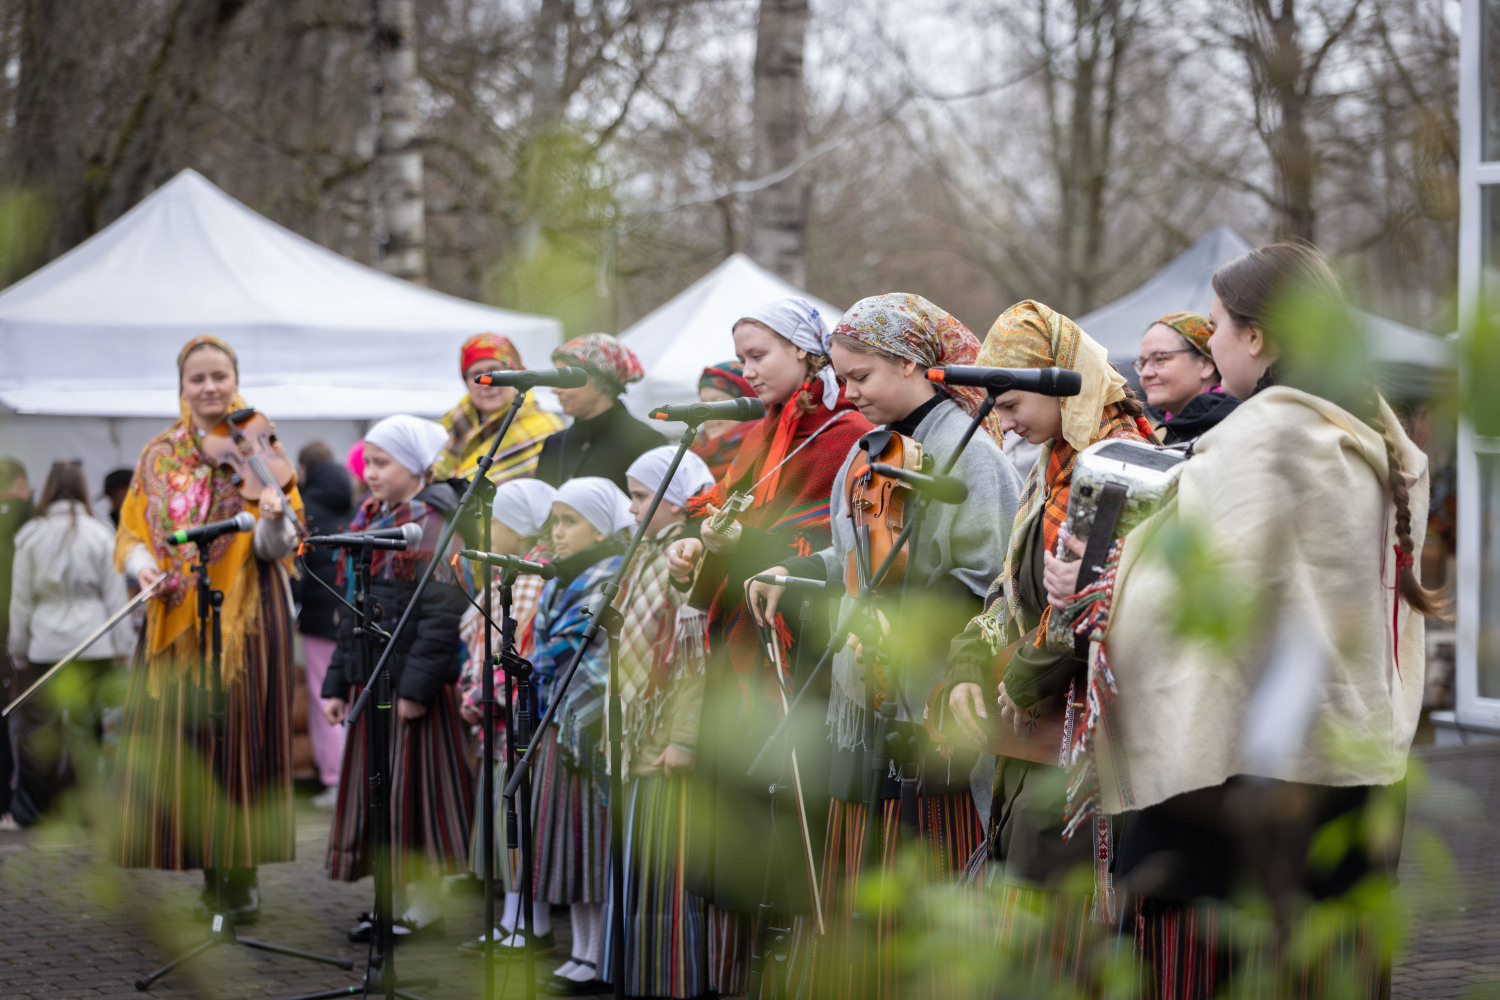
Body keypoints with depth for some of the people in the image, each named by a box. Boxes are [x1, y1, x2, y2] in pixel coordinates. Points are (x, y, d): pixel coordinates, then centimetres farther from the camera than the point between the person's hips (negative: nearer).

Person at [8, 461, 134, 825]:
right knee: (85, 723, 4)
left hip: (45, 641, 0)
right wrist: (121, 645, 8)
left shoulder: (31, 535, -1)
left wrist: (18, 645, 11)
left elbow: (21, 595, 3)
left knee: (40, 725, 5)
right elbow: (115, 594, 1)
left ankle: (33, 807, 7)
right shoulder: (99, 534, -2)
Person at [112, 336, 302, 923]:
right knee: (178, 740, 1)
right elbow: (131, 533, 10)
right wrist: (142, 565, -11)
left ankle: (243, 872, 4)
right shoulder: (159, 457, 12)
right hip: (174, 620, 3)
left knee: (238, 738, -5)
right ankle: (211, 874, 10)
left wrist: (275, 519, -28)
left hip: (243, 617, -3)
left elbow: (276, 549, -6)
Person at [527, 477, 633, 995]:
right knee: (570, 837, 11)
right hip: (559, 728, 9)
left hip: (592, 729, -9)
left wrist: (584, 725, -20)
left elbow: (605, 664, -17)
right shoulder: (561, 583, 15)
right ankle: (582, 953, 17)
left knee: (595, 837, -4)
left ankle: (599, 959, 2)